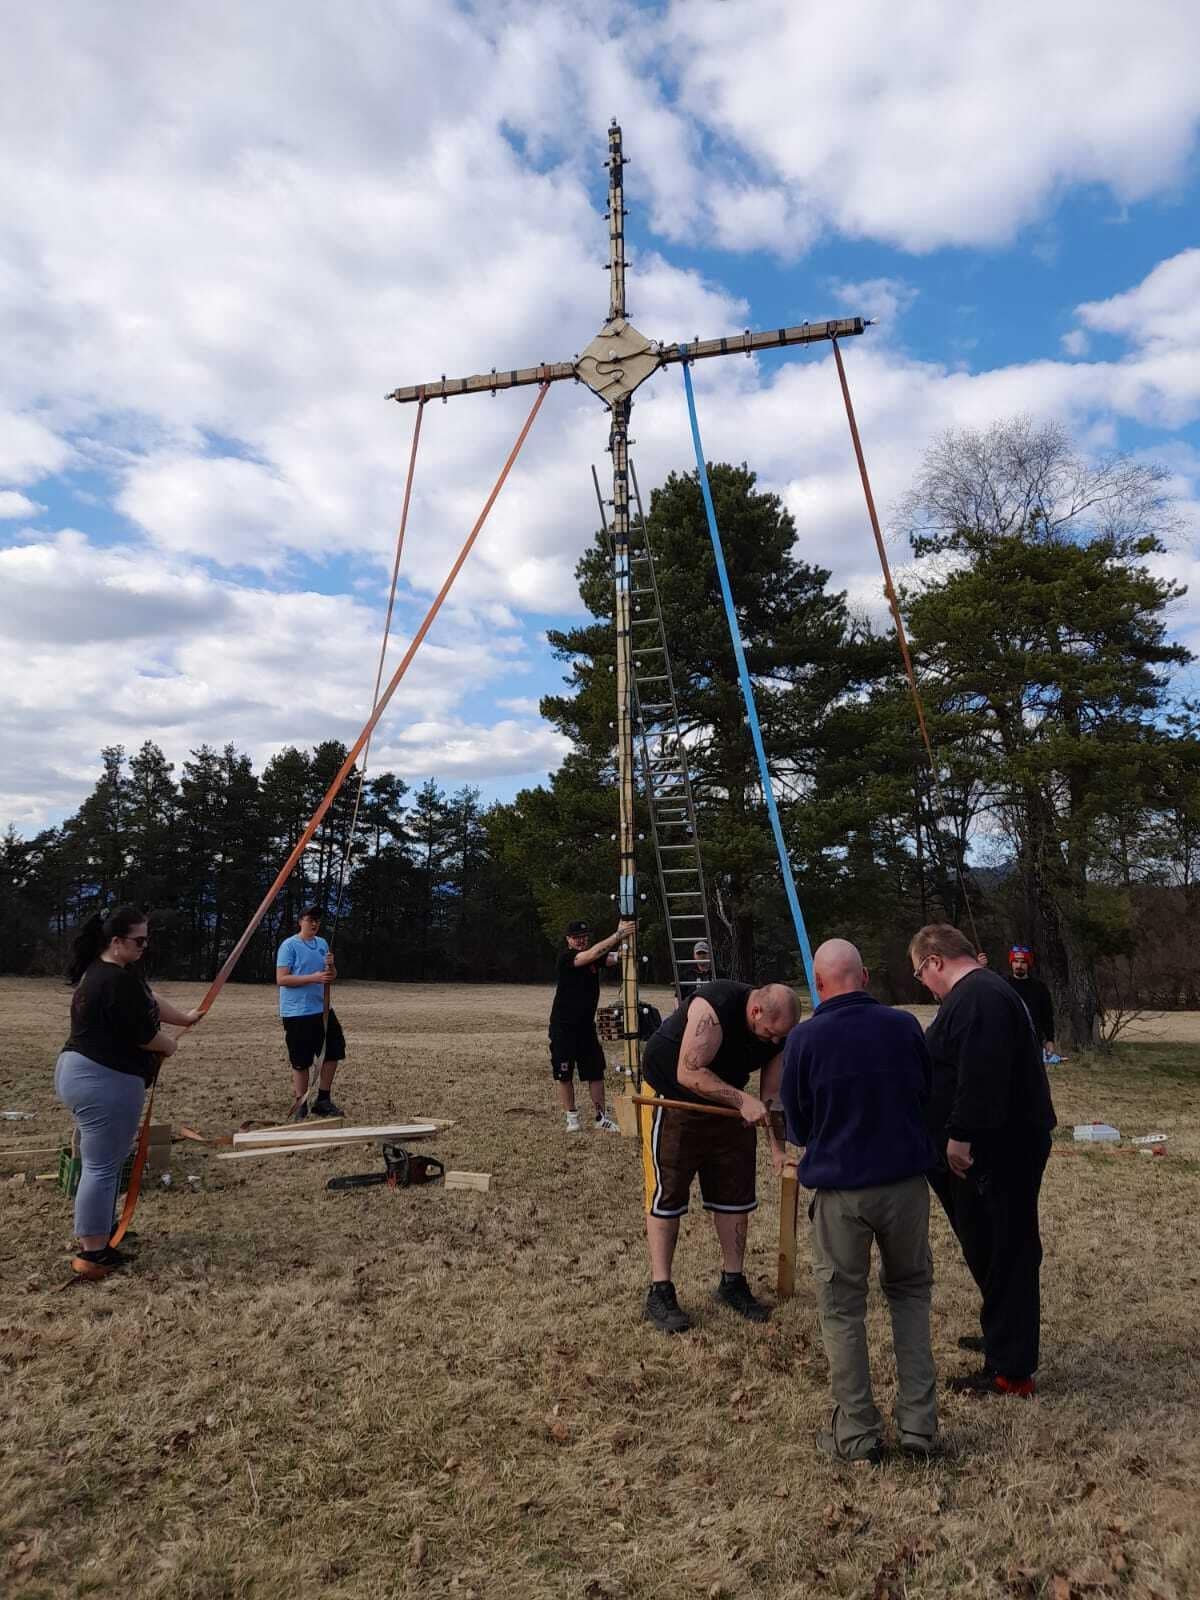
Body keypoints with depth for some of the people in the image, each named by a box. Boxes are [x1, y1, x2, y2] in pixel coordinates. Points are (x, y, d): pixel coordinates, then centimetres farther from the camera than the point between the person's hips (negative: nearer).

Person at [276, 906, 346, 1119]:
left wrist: (331, 967, -7)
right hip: (297, 1013, -7)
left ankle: (323, 1100, 23)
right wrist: (313, 978, -23)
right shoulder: (289, 945, -8)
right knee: (301, 1062, 1)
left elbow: (332, 977, 16)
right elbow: (281, 979, -16)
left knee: (333, 1052, 10)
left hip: (322, 1010, 7)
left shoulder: (322, 944, 11)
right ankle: (300, 1107, 14)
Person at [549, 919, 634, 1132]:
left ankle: (600, 1118, 13)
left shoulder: (594, 959, 5)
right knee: (564, 1075, 3)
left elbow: (615, 957, -6)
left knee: (596, 1072, 6)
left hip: (586, 1025, 6)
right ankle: (572, 1117, 16)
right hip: (563, 1026, -6)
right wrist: (618, 934, -31)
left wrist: (624, 937, -24)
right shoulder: (565, 957, -15)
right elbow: (594, 953, -28)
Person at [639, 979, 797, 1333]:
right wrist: (742, 1100, -35)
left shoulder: (779, 1033, -12)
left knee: (735, 1194, 8)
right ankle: (660, 1294, 6)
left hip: (726, 1104, 6)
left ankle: (732, 1283, 23)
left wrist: (777, 1146, -6)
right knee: (666, 1195, -2)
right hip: (670, 1098, -6)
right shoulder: (714, 1008, -34)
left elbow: (772, 1095, -2)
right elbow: (689, 1074, -33)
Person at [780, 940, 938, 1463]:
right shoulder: (905, 1026, -7)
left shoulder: (803, 1038, -12)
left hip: (839, 1189, -2)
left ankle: (857, 1432, 21)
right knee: (910, 1291, 22)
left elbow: (796, 1127, 0)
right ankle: (919, 1421, 24)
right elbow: (929, 1100, 9)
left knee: (842, 1308, 13)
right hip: (906, 1183, 3)